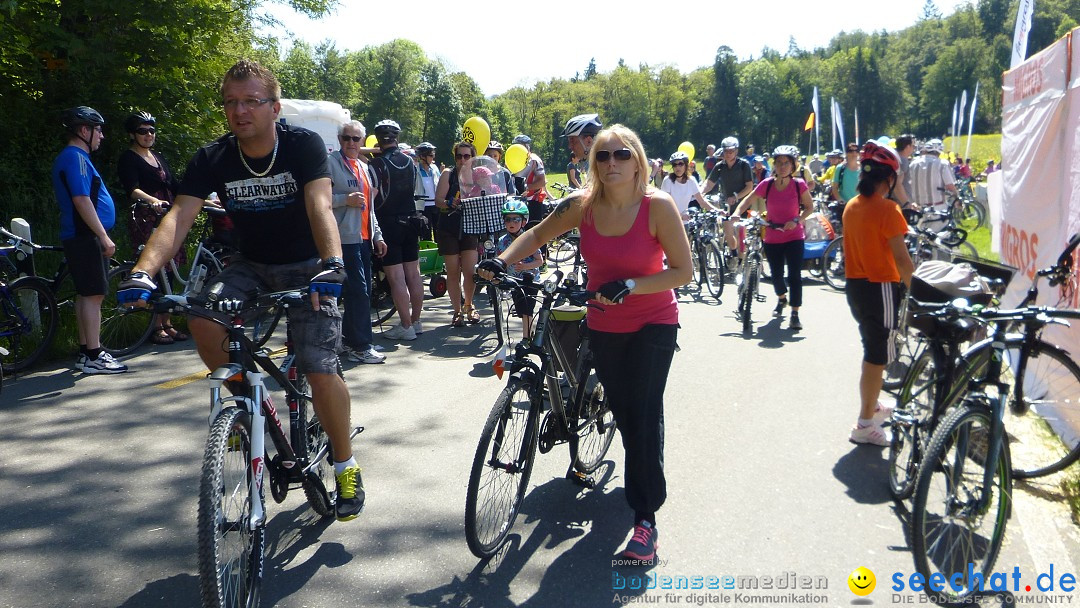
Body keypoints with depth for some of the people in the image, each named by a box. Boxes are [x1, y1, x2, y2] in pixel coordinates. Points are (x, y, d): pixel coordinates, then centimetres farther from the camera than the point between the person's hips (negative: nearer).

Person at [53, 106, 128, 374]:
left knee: (85, 295, 13)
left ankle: (86, 352, 19)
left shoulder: (72, 157, 20)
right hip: (85, 237, -11)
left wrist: (100, 235, 25)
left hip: (80, 237, 11)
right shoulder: (76, 157, -13)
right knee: (93, 295, -9)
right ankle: (94, 356, -8)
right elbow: (81, 201, -21)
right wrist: (104, 236, -21)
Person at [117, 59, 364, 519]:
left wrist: (331, 265, -50)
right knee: (202, 318, -26)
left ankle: (346, 466, 6)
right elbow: (179, 216, -20)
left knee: (320, 371, -17)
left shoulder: (303, 144, -18)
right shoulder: (213, 158, -9)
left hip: (305, 267, -3)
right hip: (251, 265, 4)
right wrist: (143, 272, -37)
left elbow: (320, 206, -32)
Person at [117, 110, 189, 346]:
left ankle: (168, 324, 13)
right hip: (146, 222, -7)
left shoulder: (158, 158, 20)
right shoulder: (128, 159, -2)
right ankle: (157, 327, -4)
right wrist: (152, 201, -37)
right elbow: (133, 189, -18)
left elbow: (175, 185, 20)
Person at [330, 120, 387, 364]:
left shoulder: (364, 167, 22)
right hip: (345, 238, -8)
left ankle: (349, 342, 19)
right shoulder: (331, 162, -4)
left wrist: (377, 236, 21)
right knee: (358, 291, -11)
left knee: (362, 292, 9)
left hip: (364, 238, 8)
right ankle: (360, 346, -5)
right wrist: (346, 199, -20)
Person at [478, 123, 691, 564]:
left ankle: (646, 518, -6)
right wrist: (501, 261, -10)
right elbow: (539, 234, 6)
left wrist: (628, 286, -28)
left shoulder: (658, 206, -19)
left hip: (653, 324, -4)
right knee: (622, 412, 13)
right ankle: (643, 479, 38)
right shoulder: (583, 205, -9)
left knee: (645, 412, -12)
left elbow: (682, 271, -17)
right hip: (604, 325, 4)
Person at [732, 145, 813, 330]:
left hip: (794, 237, -2)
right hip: (772, 238, 2)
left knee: (794, 275, -11)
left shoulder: (799, 185, -8)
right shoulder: (767, 184, -6)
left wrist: (797, 220, -17)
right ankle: (781, 298, 45)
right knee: (776, 275, 12)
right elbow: (748, 201, -1)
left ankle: (795, 315, -6)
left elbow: (809, 207, 0)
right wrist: (736, 214, -18)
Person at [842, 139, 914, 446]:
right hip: (880, 287, -8)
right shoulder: (887, 209, -18)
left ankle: (872, 406, 39)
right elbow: (901, 259, -19)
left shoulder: (851, 206, 6)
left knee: (873, 348, 24)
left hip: (854, 285, 8)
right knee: (878, 355, 1)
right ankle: (865, 424, 5)